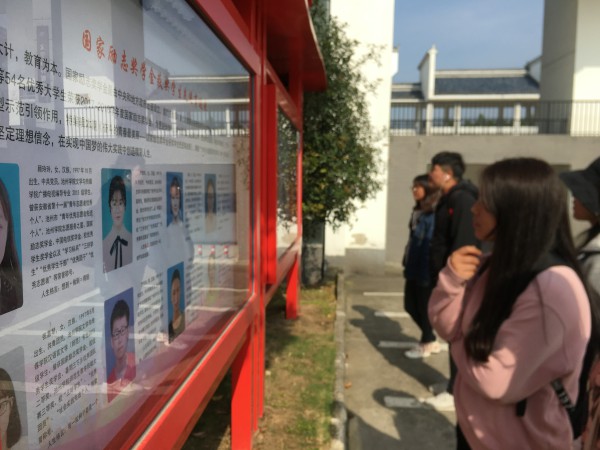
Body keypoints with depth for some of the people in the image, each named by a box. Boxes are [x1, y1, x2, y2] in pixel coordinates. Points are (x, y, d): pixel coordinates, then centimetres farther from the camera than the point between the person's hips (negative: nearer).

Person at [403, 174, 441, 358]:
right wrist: (406, 263, 15)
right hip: (413, 268, 9)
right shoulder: (417, 211, 12)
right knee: (410, 305, 15)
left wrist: (426, 271, -22)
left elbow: (431, 245, -20)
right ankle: (431, 340, 33)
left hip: (424, 269, -9)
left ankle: (426, 344, 27)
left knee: (423, 307, 7)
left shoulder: (433, 214, -16)